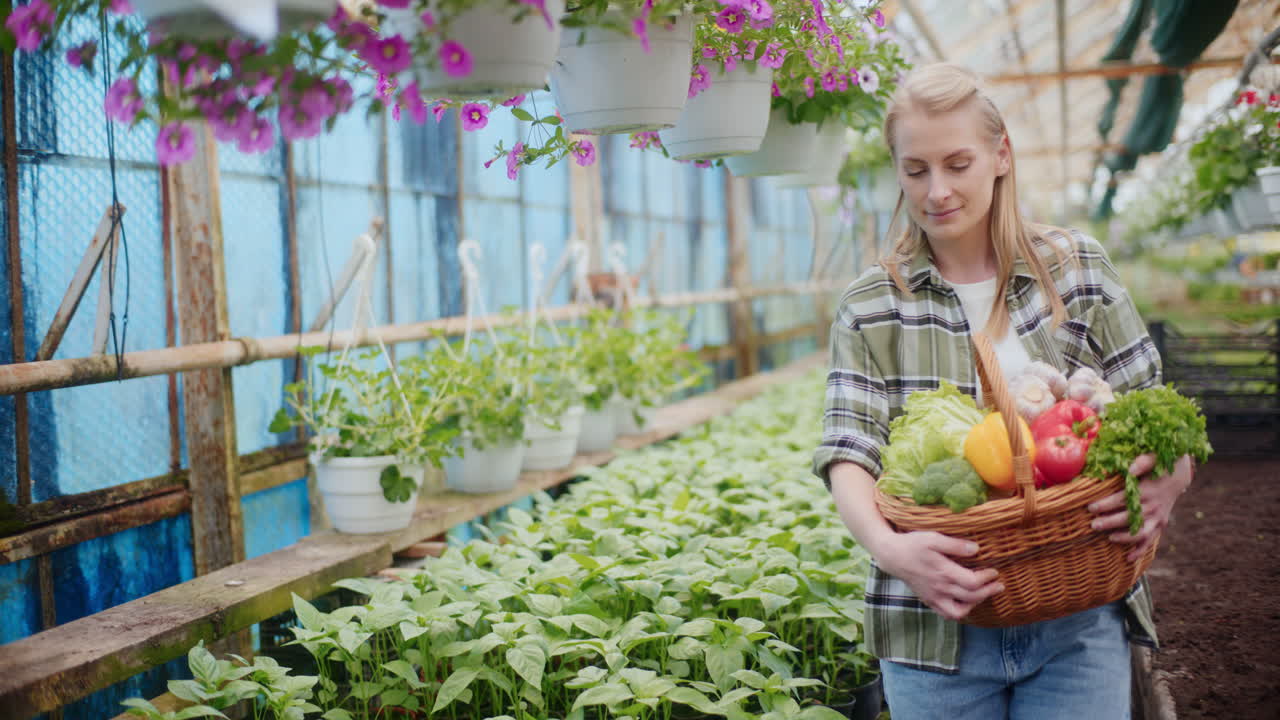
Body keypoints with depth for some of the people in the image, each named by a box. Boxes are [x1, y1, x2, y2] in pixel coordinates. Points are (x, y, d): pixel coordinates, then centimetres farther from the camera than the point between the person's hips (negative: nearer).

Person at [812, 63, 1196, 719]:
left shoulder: (1078, 269, 5)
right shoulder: (870, 306, 1)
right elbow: (848, 451, -8)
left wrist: (1171, 475, -18)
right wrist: (886, 546, -28)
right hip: (937, 626, 0)